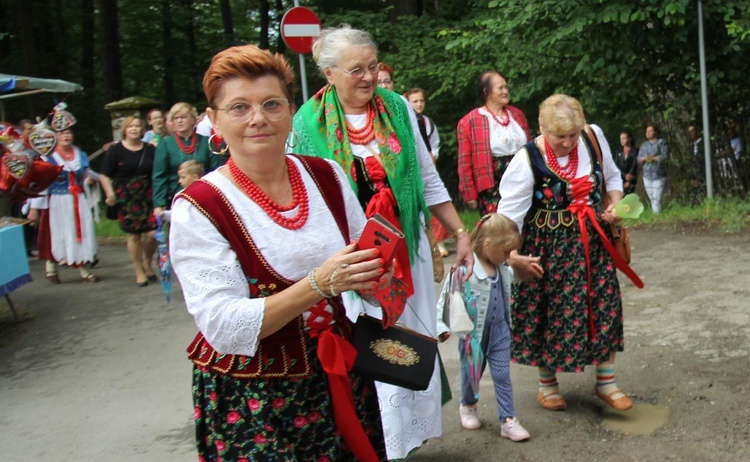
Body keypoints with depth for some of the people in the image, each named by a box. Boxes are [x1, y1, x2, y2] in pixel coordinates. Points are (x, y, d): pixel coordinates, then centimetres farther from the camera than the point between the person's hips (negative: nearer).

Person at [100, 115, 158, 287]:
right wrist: (110, 194, -11)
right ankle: (139, 272, 18)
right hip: (126, 200, -2)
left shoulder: (150, 149, 6)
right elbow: (104, 175, 1)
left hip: (147, 197, 2)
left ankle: (148, 263, 22)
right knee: (134, 235, 3)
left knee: (152, 234, -6)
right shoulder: (115, 151, -1)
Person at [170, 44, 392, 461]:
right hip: (251, 400, -4)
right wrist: (319, 284, -28)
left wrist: (371, 277, -11)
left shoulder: (327, 175, 0)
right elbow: (224, 327, -20)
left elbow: (363, 260, 12)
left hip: (342, 379, 4)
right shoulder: (198, 208, -13)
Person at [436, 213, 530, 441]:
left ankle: (508, 420, 13)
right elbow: (446, 298, -17)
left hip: (499, 330, 4)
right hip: (472, 333, -4)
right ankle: (467, 406, 43)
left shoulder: (502, 268, -2)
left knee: (502, 375, 5)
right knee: (471, 374, 16)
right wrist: (442, 326, -20)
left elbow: (510, 278, 23)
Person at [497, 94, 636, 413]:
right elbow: (509, 212, -17)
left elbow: (612, 177, 13)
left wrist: (614, 206, -4)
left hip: (594, 241, 4)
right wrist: (512, 254, -26)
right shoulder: (528, 160, -17)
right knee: (551, 312, 5)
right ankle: (547, 385, 26)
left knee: (605, 306, 6)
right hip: (549, 246, -4)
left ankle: (606, 382, 23)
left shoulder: (594, 137, -4)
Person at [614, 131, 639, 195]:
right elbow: (616, 165, 4)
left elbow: (634, 165, -6)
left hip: (631, 180, -3)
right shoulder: (619, 151, 12)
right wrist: (625, 175, -12)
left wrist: (629, 181, -14)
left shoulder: (635, 151, 1)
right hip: (620, 179, 3)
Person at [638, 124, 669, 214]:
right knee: (651, 199, 6)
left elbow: (666, 156, -10)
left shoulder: (661, 142, 0)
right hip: (647, 176, 5)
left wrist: (653, 158, -18)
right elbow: (639, 159, 10)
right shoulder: (644, 145, 16)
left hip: (659, 176, -5)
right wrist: (644, 158, -11)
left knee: (657, 198, -12)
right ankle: (655, 214, 13)